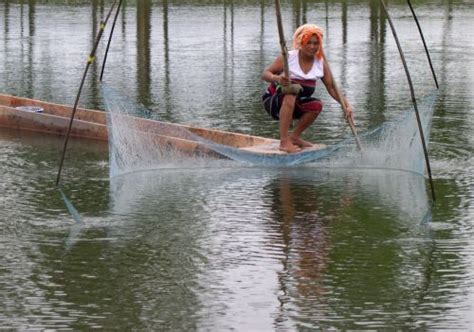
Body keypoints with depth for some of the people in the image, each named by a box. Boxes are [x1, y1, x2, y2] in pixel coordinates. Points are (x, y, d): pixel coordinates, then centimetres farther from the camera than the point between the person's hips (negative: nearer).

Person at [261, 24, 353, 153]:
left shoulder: (321, 64, -2)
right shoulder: (288, 57, -14)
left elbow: (332, 88, -3)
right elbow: (265, 74, -19)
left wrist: (346, 105, -18)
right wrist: (277, 78, -42)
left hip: (296, 106, 5)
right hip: (274, 102, -5)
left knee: (317, 105, -25)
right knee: (291, 91, -36)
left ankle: (294, 137, -4)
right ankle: (284, 141, -40)